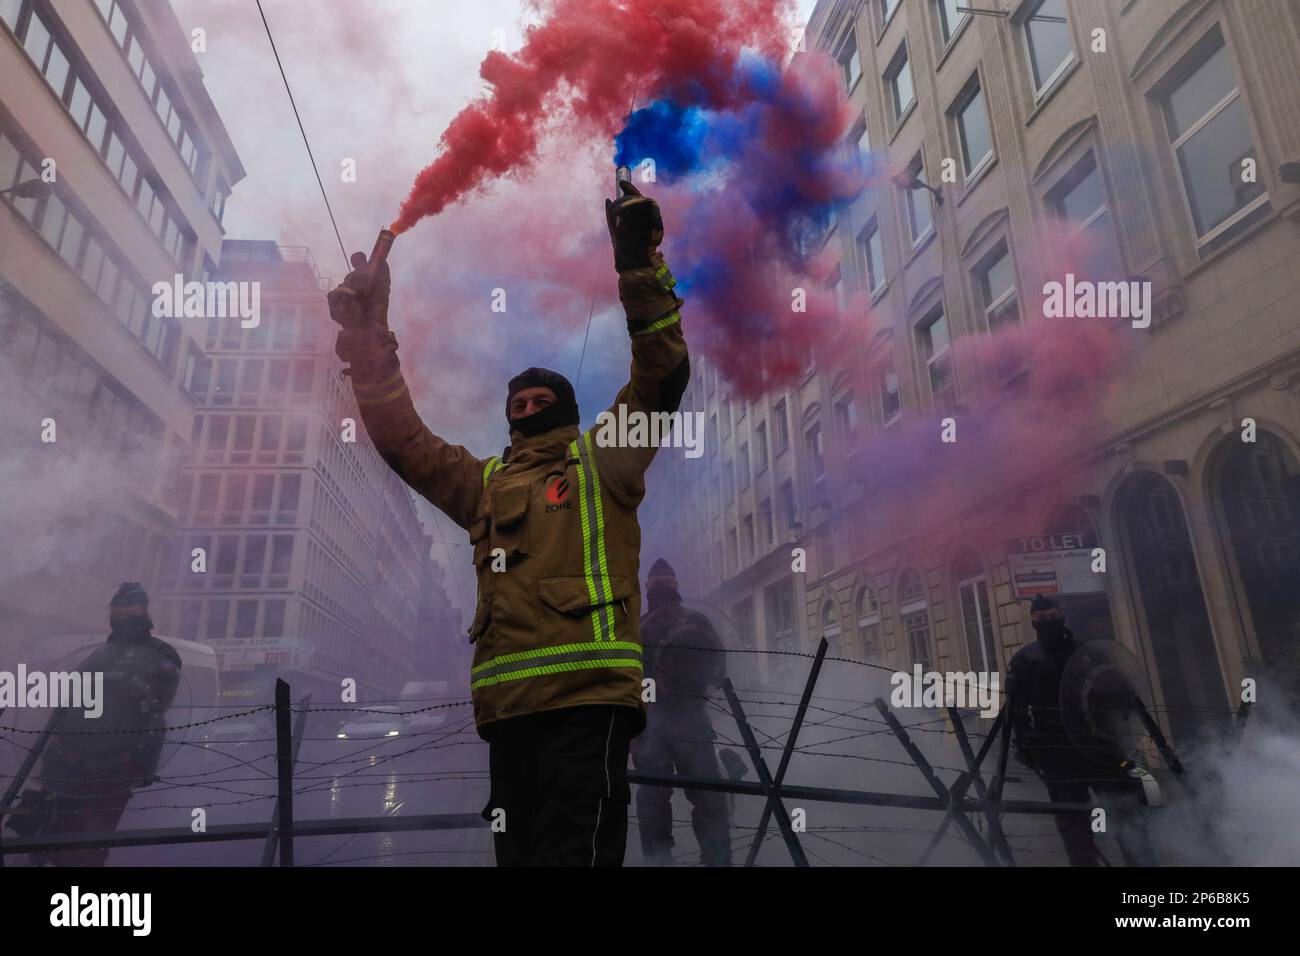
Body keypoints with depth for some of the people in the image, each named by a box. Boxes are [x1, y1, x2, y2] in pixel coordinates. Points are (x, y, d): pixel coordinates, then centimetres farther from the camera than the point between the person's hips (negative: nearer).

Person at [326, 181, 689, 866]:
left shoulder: (603, 464, 13)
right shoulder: (485, 484, 25)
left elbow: (664, 376, 4)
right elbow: (401, 438, 23)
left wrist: (639, 266, -3)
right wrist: (367, 336, 16)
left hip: (587, 700, -5)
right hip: (507, 709, 5)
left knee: (574, 849, -12)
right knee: (518, 853, 9)